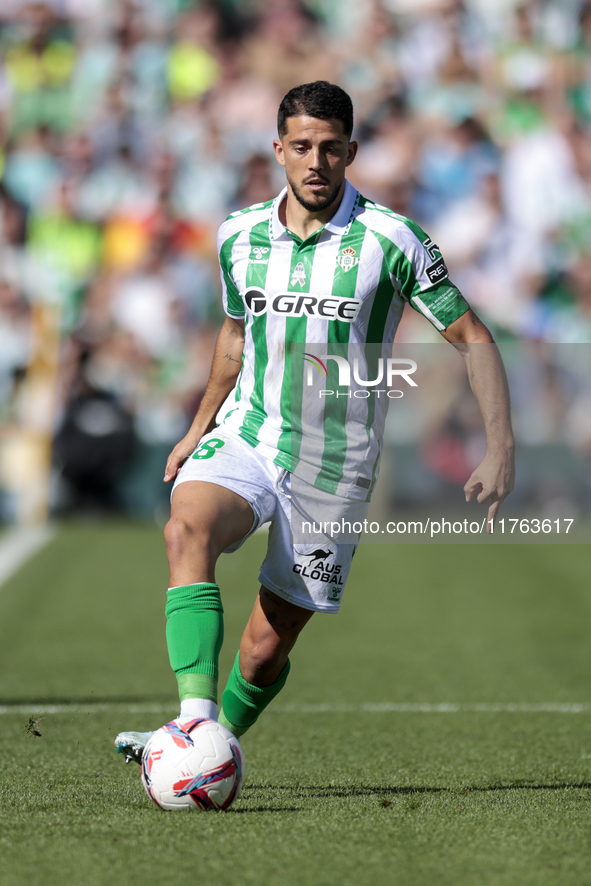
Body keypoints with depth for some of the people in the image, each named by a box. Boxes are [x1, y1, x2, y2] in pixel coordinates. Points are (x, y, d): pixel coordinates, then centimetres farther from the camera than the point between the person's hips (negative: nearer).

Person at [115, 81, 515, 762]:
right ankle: (195, 721, -40)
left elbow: (472, 337, -6)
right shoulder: (240, 235, 3)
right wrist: (199, 428, 27)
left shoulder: (390, 240, -10)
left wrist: (500, 451, -15)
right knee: (187, 529, -31)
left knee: (265, 649, -1)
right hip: (243, 441, 2)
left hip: (332, 469, -2)